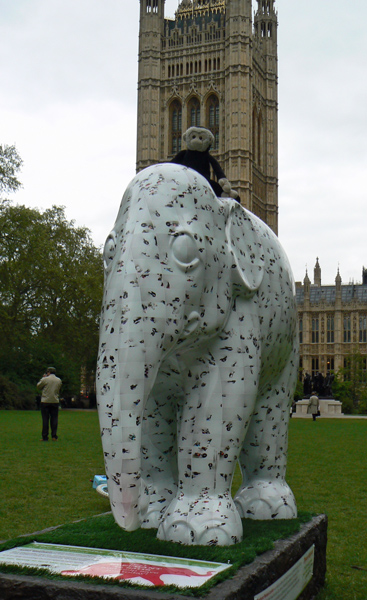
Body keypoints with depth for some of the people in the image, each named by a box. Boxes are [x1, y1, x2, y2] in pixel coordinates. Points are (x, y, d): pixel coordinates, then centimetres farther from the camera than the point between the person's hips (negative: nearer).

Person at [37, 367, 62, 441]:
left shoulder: (45, 379, -8)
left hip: (45, 402, -3)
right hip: (55, 401, 3)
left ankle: (45, 437, 1)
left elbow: (38, 386, 5)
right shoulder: (59, 380, 6)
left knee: (45, 420, 1)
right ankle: (54, 436, 4)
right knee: (54, 419, 6)